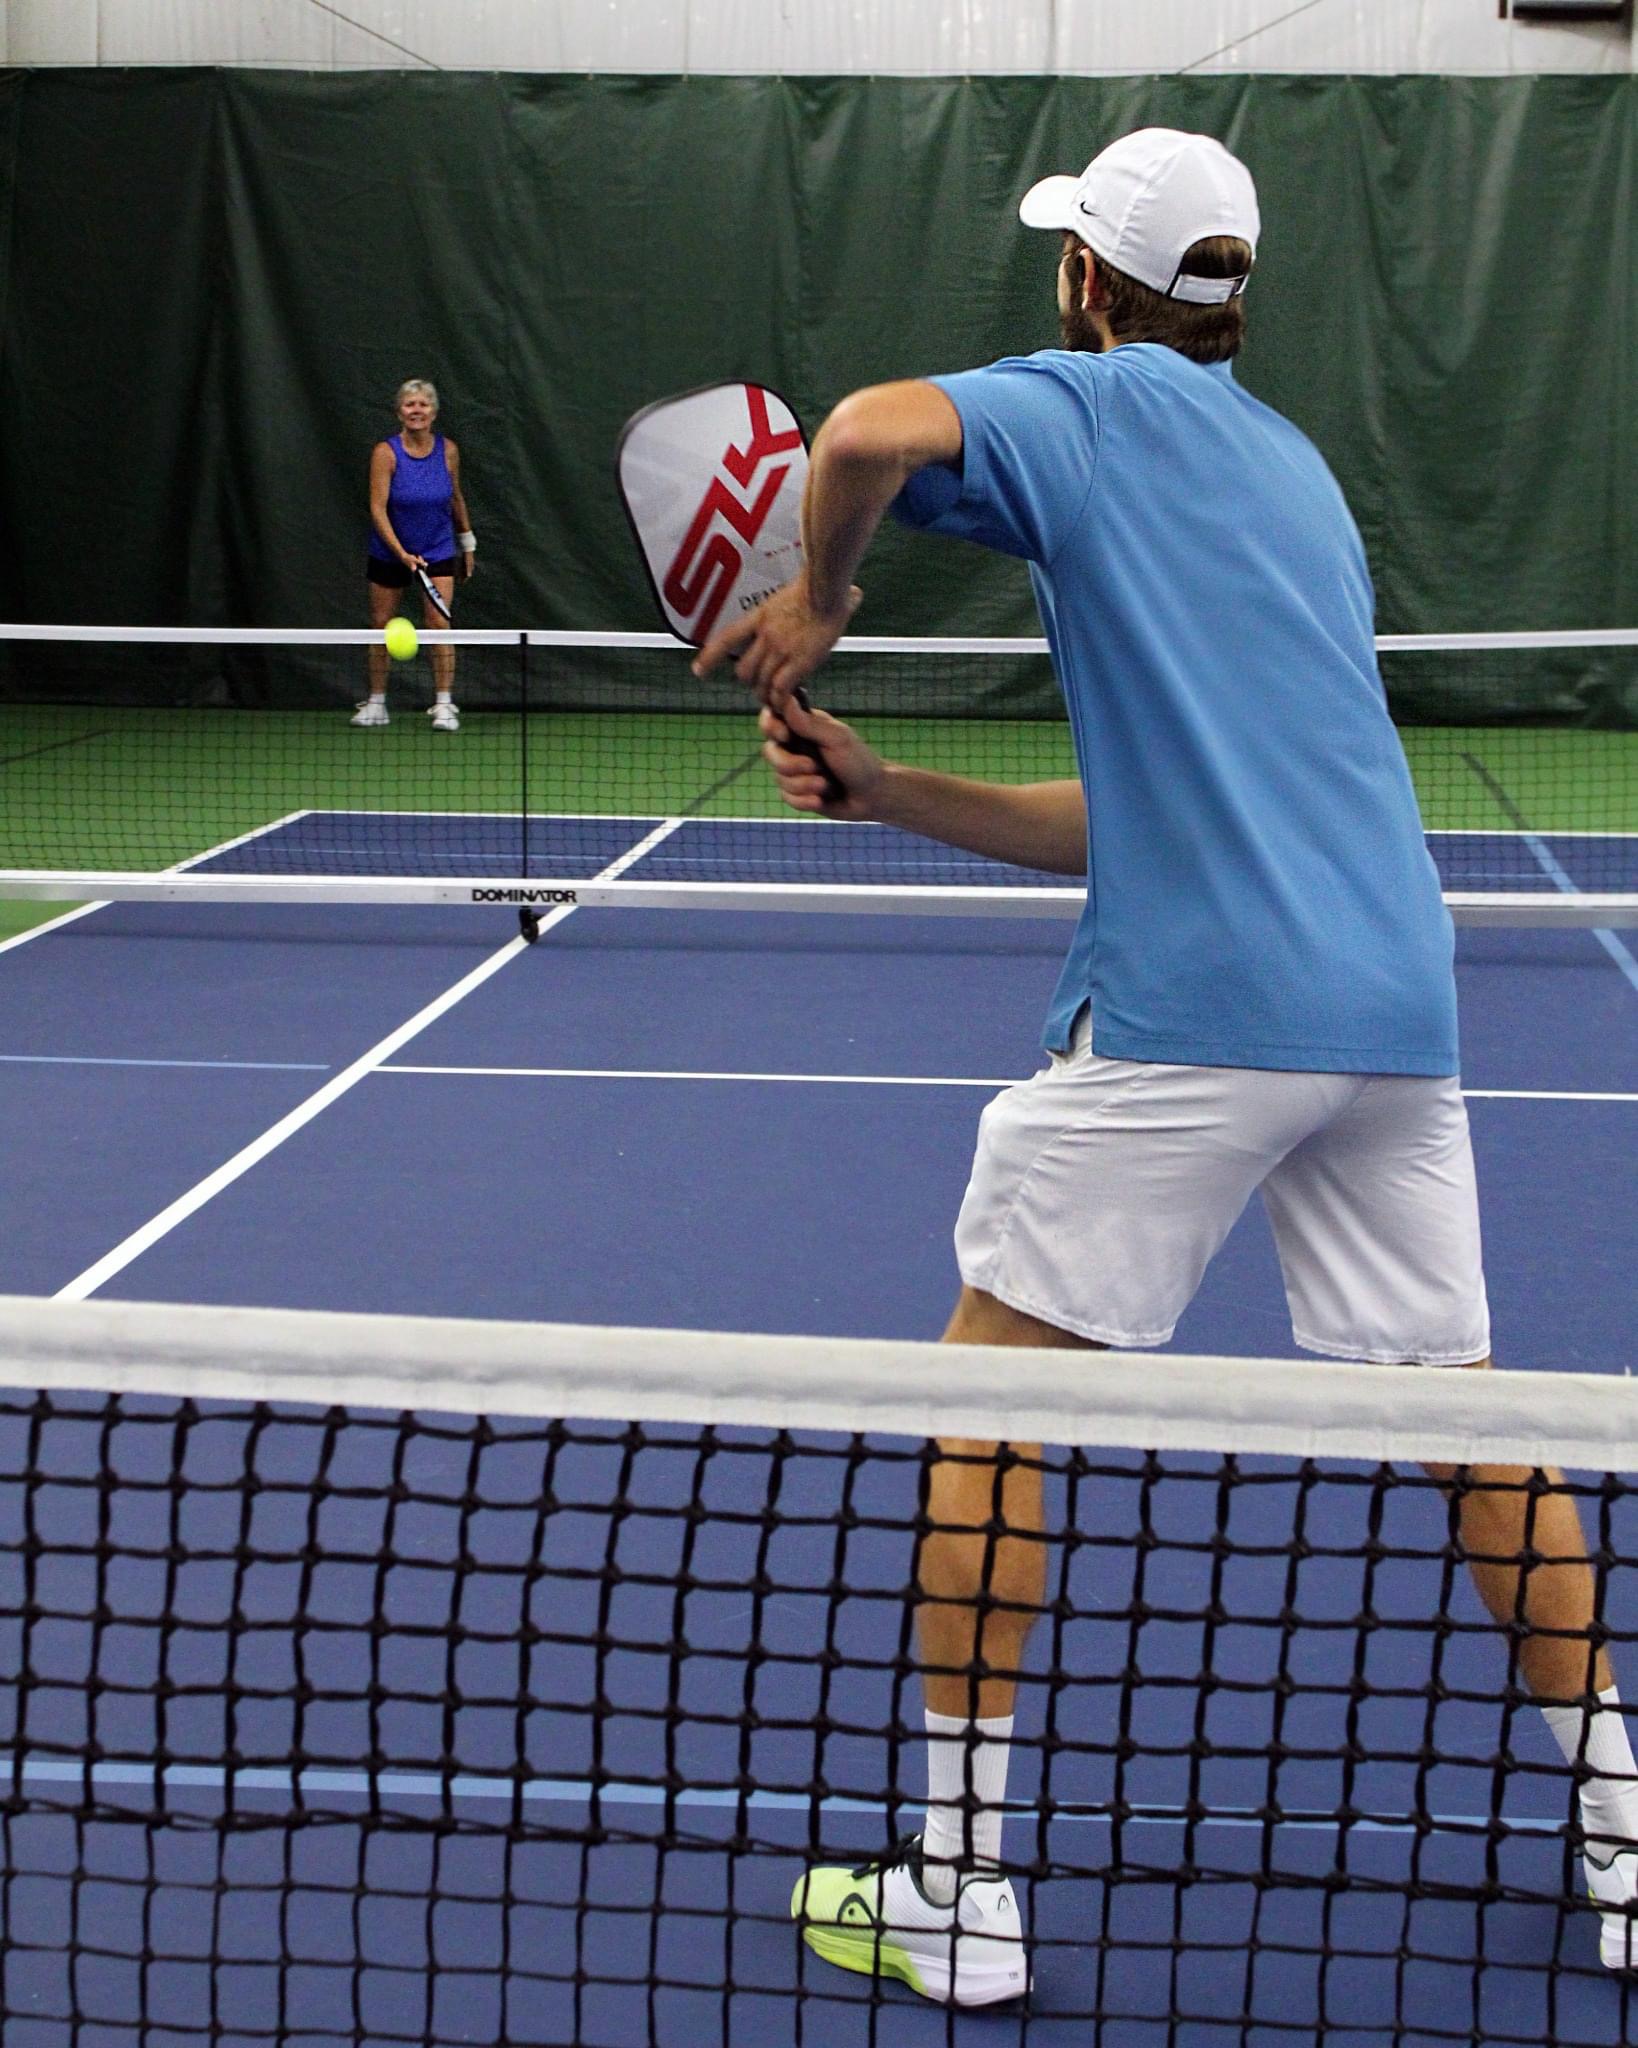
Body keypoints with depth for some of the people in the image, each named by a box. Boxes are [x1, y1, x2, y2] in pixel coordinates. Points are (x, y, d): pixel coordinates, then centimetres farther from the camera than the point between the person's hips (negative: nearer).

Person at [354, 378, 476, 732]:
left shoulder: (448, 450, -6)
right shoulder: (386, 452, -16)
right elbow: (377, 509, -20)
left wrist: (467, 543, 15)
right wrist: (402, 553, -30)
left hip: (438, 551, 1)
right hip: (389, 553, -1)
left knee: (440, 624, -10)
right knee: (382, 627, 6)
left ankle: (444, 705, -6)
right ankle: (376, 703, 19)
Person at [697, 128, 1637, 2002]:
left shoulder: (1103, 403, 2)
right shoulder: (1293, 468, 24)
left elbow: (869, 433, -21)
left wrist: (816, 599, -1)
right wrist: (874, 789, 20)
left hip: (1192, 1007, -7)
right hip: (1396, 1000, 7)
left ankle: (958, 1892, 10)